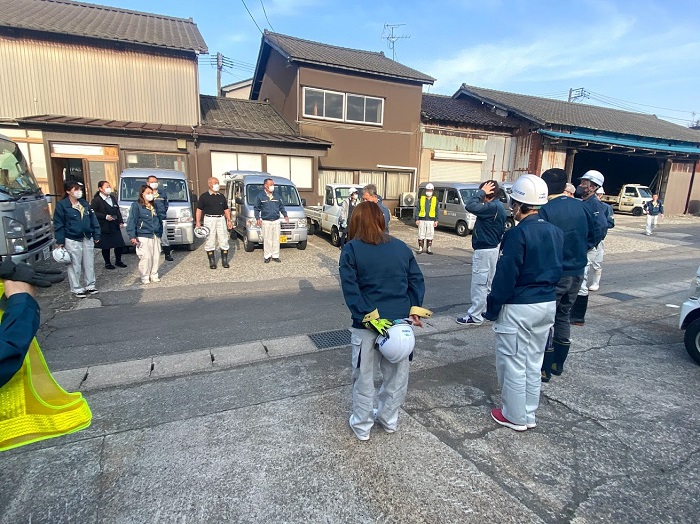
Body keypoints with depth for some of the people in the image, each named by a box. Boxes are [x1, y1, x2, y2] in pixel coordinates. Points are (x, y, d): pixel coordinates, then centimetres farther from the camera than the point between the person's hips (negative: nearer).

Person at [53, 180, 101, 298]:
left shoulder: (85, 203, 9)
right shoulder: (62, 205, -7)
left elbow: (93, 220, 11)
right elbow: (58, 225, -7)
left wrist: (96, 235, 6)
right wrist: (60, 241, -9)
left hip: (87, 239, 5)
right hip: (72, 240, -5)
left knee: (89, 263, 11)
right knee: (75, 265, 2)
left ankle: (90, 285, 23)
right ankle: (76, 289, 13)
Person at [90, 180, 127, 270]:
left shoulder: (112, 198, 12)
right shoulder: (96, 200, -8)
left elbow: (117, 210, 15)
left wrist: (120, 221, 7)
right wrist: (105, 216, -19)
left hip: (115, 226, 6)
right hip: (104, 227, -6)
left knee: (120, 244, 7)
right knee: (106, 247, 3)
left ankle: (118, 261, 25)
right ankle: (107, 263, 18)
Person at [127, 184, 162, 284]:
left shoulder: (154, 206, 14)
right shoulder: (136, 206, -4)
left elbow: (159, 220, 20)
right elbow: (131, 221, -8)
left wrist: (160, 233, 16)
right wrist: (132, 236, -15)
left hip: (155, 236, 6)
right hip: (143, 237, -6)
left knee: (156, 256, 7)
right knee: (146, 257, -7)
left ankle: (154, 275, 20)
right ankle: (145, 277, 6)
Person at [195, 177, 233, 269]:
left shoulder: (221, 196, 13)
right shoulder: (204, 196, 1)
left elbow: (226, 209, 17)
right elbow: (199, 210, -1)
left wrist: (229, 220, 6)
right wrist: (198, 222, -10)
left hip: (221, 219, 4)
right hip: (209, 220, -3)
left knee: (224, 241, 4)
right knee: (210, 242, 1)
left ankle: (225, 261, 14)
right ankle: (212, 262, 10)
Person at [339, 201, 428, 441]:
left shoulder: (351, 249, -5)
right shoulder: (401, 247, 7)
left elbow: (350, 289, -15)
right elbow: (417, 280, 2)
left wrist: (367, 316, -16)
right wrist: (414, 310, -1)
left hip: (366, 324, -3)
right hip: (400, 322, 3)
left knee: (364, 377, 14)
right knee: (397, 375, 20)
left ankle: (362, 427, 28)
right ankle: (389, 420, 37)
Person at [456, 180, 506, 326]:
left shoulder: (493, 207, -20)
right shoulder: (499, 207, 11)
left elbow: (469, 205, -29)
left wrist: (482, 192, -17)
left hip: (484, 251, -10)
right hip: (492, 249, 10)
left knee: (479, 284, -3)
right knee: (488, 284, 18)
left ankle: (475, 316, 4)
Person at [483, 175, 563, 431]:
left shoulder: (518, 233, -19)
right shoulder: (556, 232, 6)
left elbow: (505, 276, -19)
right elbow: (557, 270, 12)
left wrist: (492, 308, -11)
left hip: (518, 307, -8)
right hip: (548, 304, 8)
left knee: (513, 363, 7)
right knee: (534, 362, 18)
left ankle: (515, 417, 20)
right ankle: (530, 415, 30)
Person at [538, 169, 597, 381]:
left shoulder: (545, 210, -16)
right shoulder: (582, 207, 2)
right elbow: (591, 238, 10)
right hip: (577, 272, 6)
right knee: (563, 316, 19)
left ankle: (545, 369, 12)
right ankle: (558, 364, 30)